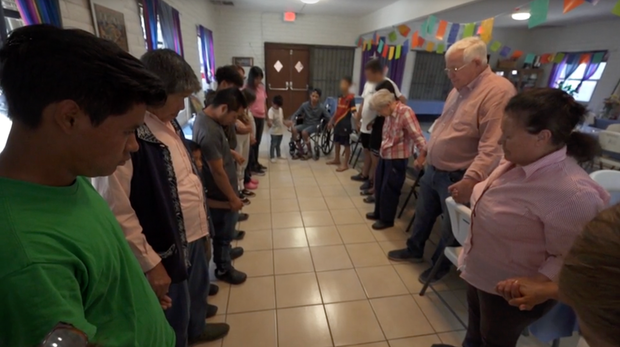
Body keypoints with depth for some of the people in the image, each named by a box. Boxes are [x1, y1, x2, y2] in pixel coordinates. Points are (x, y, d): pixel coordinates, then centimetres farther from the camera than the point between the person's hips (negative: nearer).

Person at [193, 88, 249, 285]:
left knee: (224, 232, 27)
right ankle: (223, 269, 31)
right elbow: (218, 172, -26)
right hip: (221, 195, -9)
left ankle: (225, 251, 48)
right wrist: (233, 198, -17)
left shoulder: (206, 119, 1)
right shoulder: (209, 131, -30)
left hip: (221, 192, 9)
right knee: (223, 234, 11)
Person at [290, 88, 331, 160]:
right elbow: (296, 114, 0)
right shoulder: (304, 105, -5)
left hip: (314, 125, -3)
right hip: (305, 124, 4)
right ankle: (301, 151, -8)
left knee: (304, 132, -32)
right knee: (293, 129, -23)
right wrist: (291, 121, -19)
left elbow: (329, 117, -9)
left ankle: (309, 152, -9)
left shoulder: (321, 107, -10)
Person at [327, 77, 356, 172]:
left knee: (346, 144, 3)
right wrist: (331, 121, 19)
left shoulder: (351, 98, -14)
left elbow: (354, 112, -20)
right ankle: (337, 159, 36)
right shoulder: (340, 97, 8)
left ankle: (345, 164, 12)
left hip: (345, 124, -8)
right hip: (337, 123, 8)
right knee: (337, 142, 19)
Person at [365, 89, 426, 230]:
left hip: (397, 159, -8)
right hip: (384, 156, 9)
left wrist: (423, 154, -31)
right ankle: (379, 213, 36)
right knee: (379, 186, 18)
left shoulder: (405, 112, -20)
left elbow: (417, 135, -25)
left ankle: (387, 219, 21)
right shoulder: (389, 114, 5)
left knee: (389, 190, 3)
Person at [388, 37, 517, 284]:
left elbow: (493, 147, -28)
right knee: (423, 215, 21)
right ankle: (414, 251, 42)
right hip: (432, 169, 8)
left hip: (457, 178, -8)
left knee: (451, 228, 13)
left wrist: (471, 180, -34)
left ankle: (441, 264, 36)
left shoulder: (498, 91, -21)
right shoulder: (459, 89, 8)